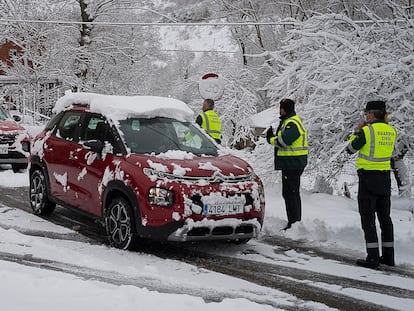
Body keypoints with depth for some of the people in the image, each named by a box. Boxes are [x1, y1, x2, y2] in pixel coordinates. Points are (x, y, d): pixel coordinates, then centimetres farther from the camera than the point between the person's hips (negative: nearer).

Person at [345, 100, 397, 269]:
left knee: (368, 217, -2)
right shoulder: (391, 131, 5)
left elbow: (350, 149, -4)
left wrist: (357, 131, 8)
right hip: (385, 177, 6)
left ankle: (373, 258, -5)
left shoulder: (367, 130, -14)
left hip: (368, 177, -6)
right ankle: (388, 256, 18)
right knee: (385, 216, 14)